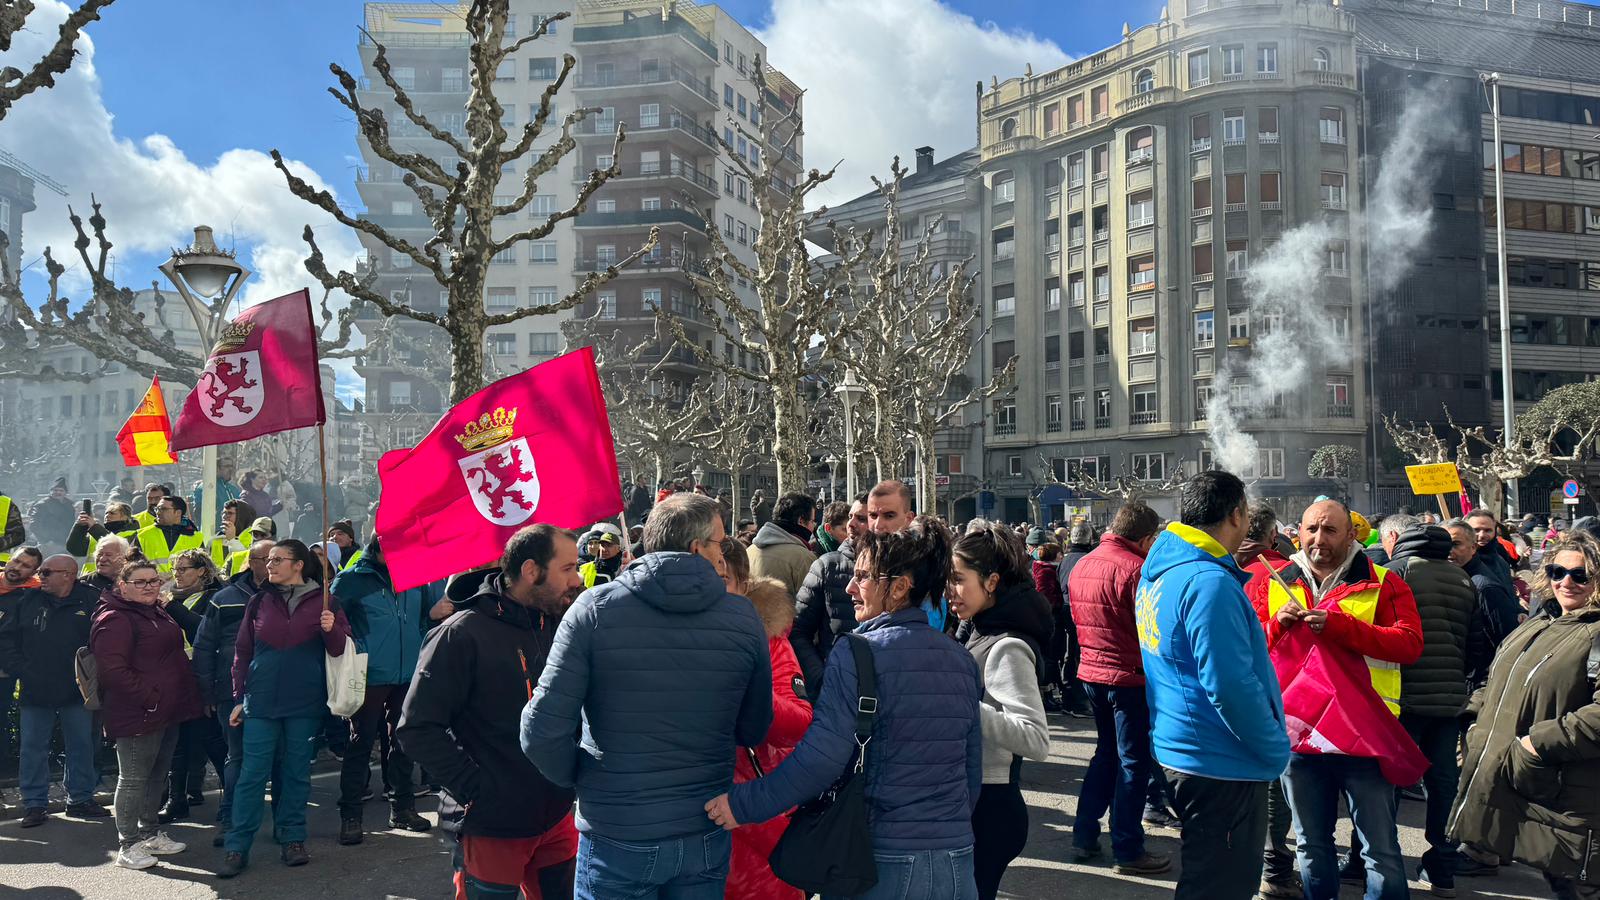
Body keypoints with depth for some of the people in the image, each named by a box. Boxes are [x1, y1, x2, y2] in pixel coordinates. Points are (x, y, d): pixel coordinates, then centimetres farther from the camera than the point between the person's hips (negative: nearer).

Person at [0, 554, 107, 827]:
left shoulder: (91, 600, -7)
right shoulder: (29, 600, 1)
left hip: (77, 692, -1)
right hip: (35, 691, 2)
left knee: (82, 746, 9)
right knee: (33, 748, 7)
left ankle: (80, 799, 22)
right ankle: (34, 803, 19)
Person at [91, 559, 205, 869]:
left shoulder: (157, 614, 16)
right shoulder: (114, 620, -15)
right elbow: (112, 670, -24)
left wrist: (186, 699, 19)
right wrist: (149, 698, -23)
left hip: (166, 712, 9)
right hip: (137, 715, -9)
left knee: (157, 774, 18)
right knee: (133, 778, 0)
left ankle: (150, 833, 30)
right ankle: (128, 846, 10)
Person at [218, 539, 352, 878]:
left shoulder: (324, 601, 1)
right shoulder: (259, 602, 6)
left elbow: (341, 649, 3)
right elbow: (242, 652, 9)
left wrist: (332, 630, -19)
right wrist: (239, 698, 6)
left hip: (305, 703, -1)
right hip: (261, 701, 1)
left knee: (297, 773, 8)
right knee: (252, 774, 0)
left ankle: (293, 838, 19)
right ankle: (236, 847, 6)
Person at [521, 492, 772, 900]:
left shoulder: (594, 609, -14)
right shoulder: (744, 618, -8)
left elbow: (541, 732, -15)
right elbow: (753, 731, 2)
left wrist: (578, 778, 4)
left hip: (615, 839, -1)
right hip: (705, 838, 2)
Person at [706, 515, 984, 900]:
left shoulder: (857, 653, -14)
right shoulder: (962, 660, 4)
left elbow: (821, 756, -20)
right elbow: (973, 770, 10)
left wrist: (742, 803, -12)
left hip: (880, 859, -5)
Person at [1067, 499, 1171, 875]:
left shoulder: (1082, 565, 7)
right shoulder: (1135, 568, -19)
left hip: (1091, 671, 8)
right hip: (1128, 676, -8)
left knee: (1107, 750, 21)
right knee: (1133, 762, 4)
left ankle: (1085, 836, 24)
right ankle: (1127, 850, 11)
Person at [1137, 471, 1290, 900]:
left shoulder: (1159, 571, 7)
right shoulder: (1209, 583, -23)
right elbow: (1231, 686, -25)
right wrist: (1276, 750, -14)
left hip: (1180, 748, 10)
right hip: (1222, 763, -10)